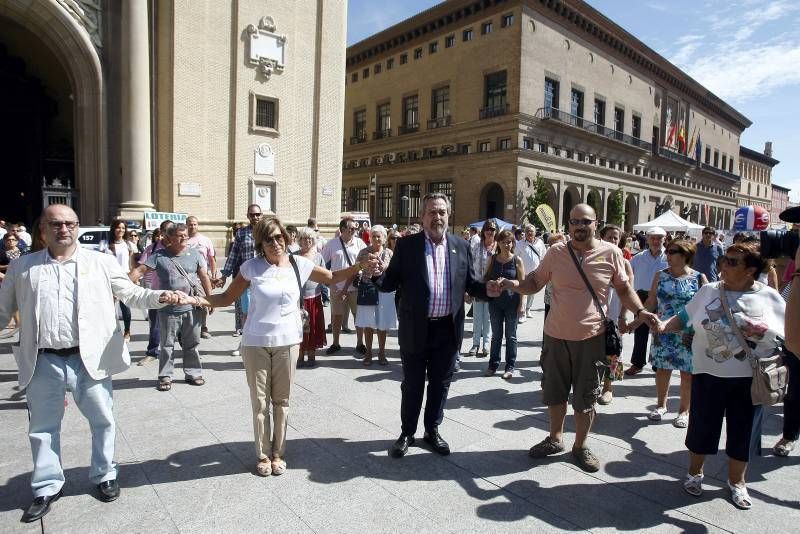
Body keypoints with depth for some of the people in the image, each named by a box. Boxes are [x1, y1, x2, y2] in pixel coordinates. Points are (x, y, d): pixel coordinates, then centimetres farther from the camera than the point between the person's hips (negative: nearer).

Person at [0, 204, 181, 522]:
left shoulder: (100, 262, 2)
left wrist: (159, 297, -16)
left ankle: (104, 476, 31)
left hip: (89, 358, -1)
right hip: (43, 362, 2)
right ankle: (47, 488, 32)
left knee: (102, 420, 11)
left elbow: (131, 294, 1)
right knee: (43, 427, 15)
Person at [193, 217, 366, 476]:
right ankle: (263, 455, 24)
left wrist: (360, 265, -3)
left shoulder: (299, 264, -2)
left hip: (287, 341, 1)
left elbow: (332, 277, 9)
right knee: (260, 401, 7)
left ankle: (278, 453, 28)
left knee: (281, 400, 12)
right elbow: (228, 297, 1)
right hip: (256, 343, -1)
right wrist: (195, 299, -13)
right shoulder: (251, 267, -5)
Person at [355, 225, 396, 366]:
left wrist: (381, 262, -8)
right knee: (368, 324, 6)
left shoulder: (389, 253, 4)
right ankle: (368, 353, 20)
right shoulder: (364, 252, 1)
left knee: (383, 325, 7)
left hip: (384, 291, 1)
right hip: (367, 290, 0)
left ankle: (382, 353, 22)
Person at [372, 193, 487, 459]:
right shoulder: (406, 245, -4)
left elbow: (468, 284, 8)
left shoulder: (460, 246, 4)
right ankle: (407, 433, 30)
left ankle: (432, 430, 34)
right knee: (412, 386, 12)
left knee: (440, 384, 15)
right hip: (416, 329, -2)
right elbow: (391, 283, -4)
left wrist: (488, 288, -11)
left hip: (448, 329, 3)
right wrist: (378, 275, -25)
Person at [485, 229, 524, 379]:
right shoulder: (493, 259, 4)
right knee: (496, 335, 12)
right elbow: (486, 278, 11)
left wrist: (521, 305, -9)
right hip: (495, 301, 2)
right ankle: (493, 365, 22)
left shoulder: (517, 260, -3)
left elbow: (522, 283, -4)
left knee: (511, 336, 7)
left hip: (512, 302, -2)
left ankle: (510, 367, 17)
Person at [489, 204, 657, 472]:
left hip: (591, 337, -1)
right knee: (555, 392, 17)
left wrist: (640, 311, -10)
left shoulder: (611, 253, -6)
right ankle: (555, 438, 39)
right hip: (555, 335, 2)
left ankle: (580, 446, 33)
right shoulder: (556, 252, -4)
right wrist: (508, 283, -15)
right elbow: (534, 282, 2)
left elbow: (623, 289, 5)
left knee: (586, 397, 11)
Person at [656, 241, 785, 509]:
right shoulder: (708, 291, 2)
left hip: (749, 378, 0)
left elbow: (786, 338, 1)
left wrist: (764, 331, -18)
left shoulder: (771, 298, -2)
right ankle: (695, 472, 34)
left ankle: (736, 481, 36)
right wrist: (663, 325, -14)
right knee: (702, 425, 10)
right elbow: (683, 318, 4)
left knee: (742, 430, 12)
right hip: (709, 373, 1)